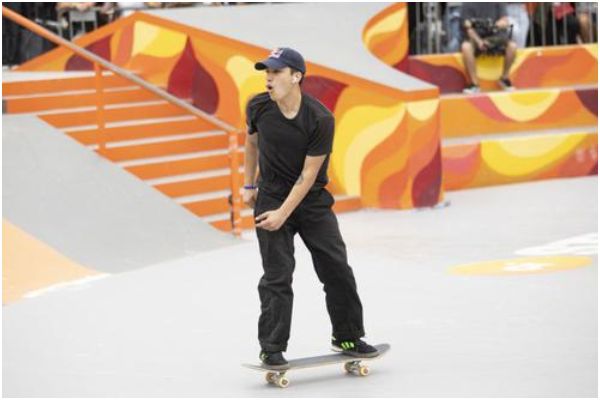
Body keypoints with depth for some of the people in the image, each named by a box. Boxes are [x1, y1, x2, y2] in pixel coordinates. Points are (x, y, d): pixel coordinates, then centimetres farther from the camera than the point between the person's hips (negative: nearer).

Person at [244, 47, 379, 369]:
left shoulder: (321, 119, -19)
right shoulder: (258, 107, -10)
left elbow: (309, 174, -18)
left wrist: (283, 214, -22)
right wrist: (249, 185, 16)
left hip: (312, 200, 0)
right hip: (271, 196, 0)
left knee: (337, 269, 3)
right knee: (277, 276, -6)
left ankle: (347, 338, 19)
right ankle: (271, 349, 0)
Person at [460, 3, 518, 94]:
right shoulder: (467, 4, -4)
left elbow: (505, 22, -4)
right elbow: (468, 27, -9)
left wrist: (494, 25, -28)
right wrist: (479, 41, -27)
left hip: (495, 37, 2)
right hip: (476, 38, -2)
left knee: (512, 46, -28)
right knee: (466, 46, -35)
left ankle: (504, 78, -4)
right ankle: (474, 84, -26)